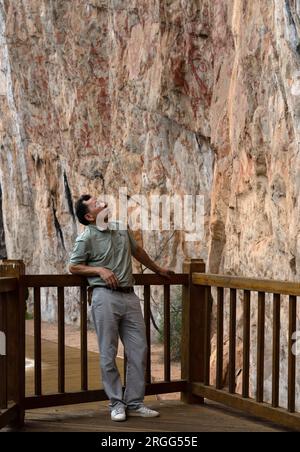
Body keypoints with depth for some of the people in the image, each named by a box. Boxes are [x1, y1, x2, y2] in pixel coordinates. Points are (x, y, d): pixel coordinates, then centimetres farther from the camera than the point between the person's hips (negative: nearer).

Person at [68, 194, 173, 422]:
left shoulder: (121, 228, 11)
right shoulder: (87, 238, -5)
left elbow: (137, 250, 27)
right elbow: (73, 267, 2)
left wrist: (158, 269, 37)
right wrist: (99, 270, -12)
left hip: (130, 296, 6)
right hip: (106, 297, -5)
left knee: (139, 350, 4)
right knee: (108, 354, -1)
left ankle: (135, 403, 14)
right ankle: (117, 403, 12)